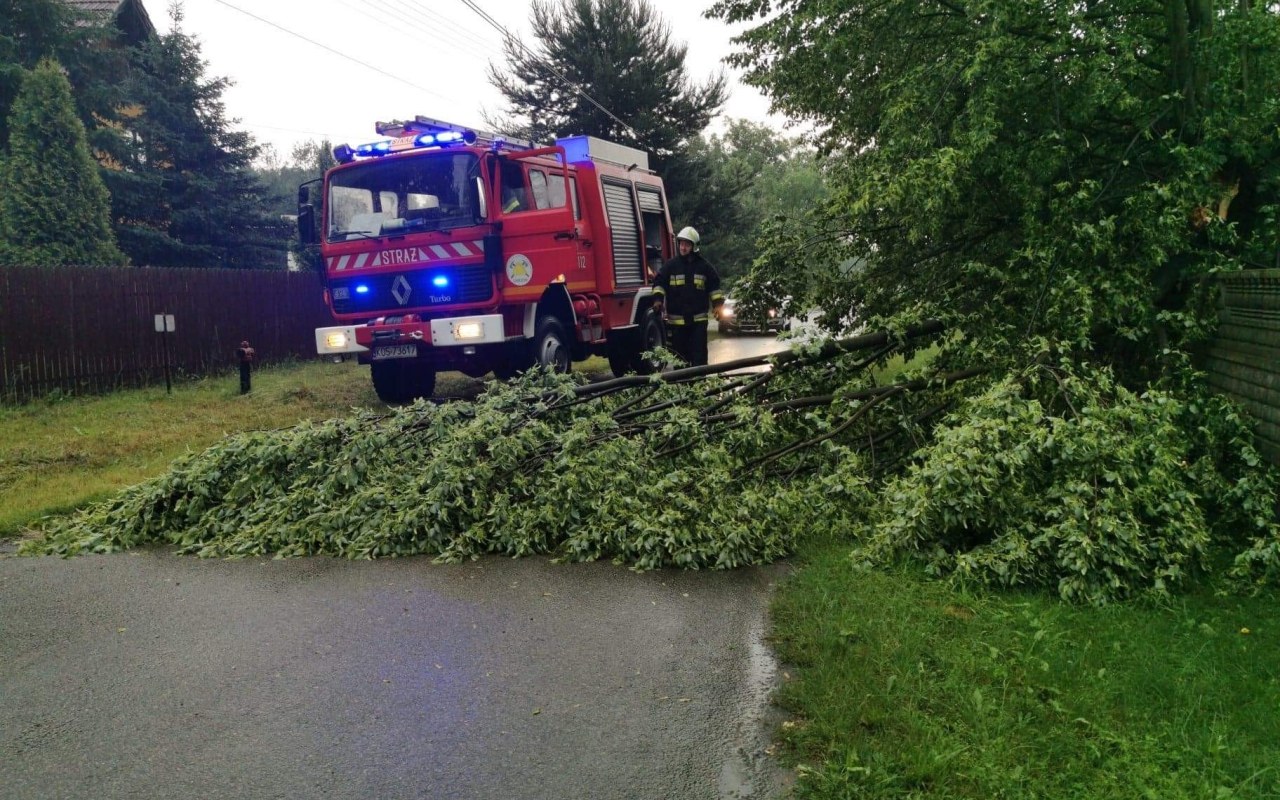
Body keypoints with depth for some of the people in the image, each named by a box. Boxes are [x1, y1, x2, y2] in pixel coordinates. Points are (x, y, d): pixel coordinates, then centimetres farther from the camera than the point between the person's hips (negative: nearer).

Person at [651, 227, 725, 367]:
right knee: (680, 354, 6)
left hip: (698, 319, 0)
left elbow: (714, 285, 13)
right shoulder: (670, 266, 2)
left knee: (699, 353, -1)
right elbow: (659, 283, 3)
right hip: (677, 319, 0)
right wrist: (658, 299, -14)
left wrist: (717, 303, 3)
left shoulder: (704, 266, 5)